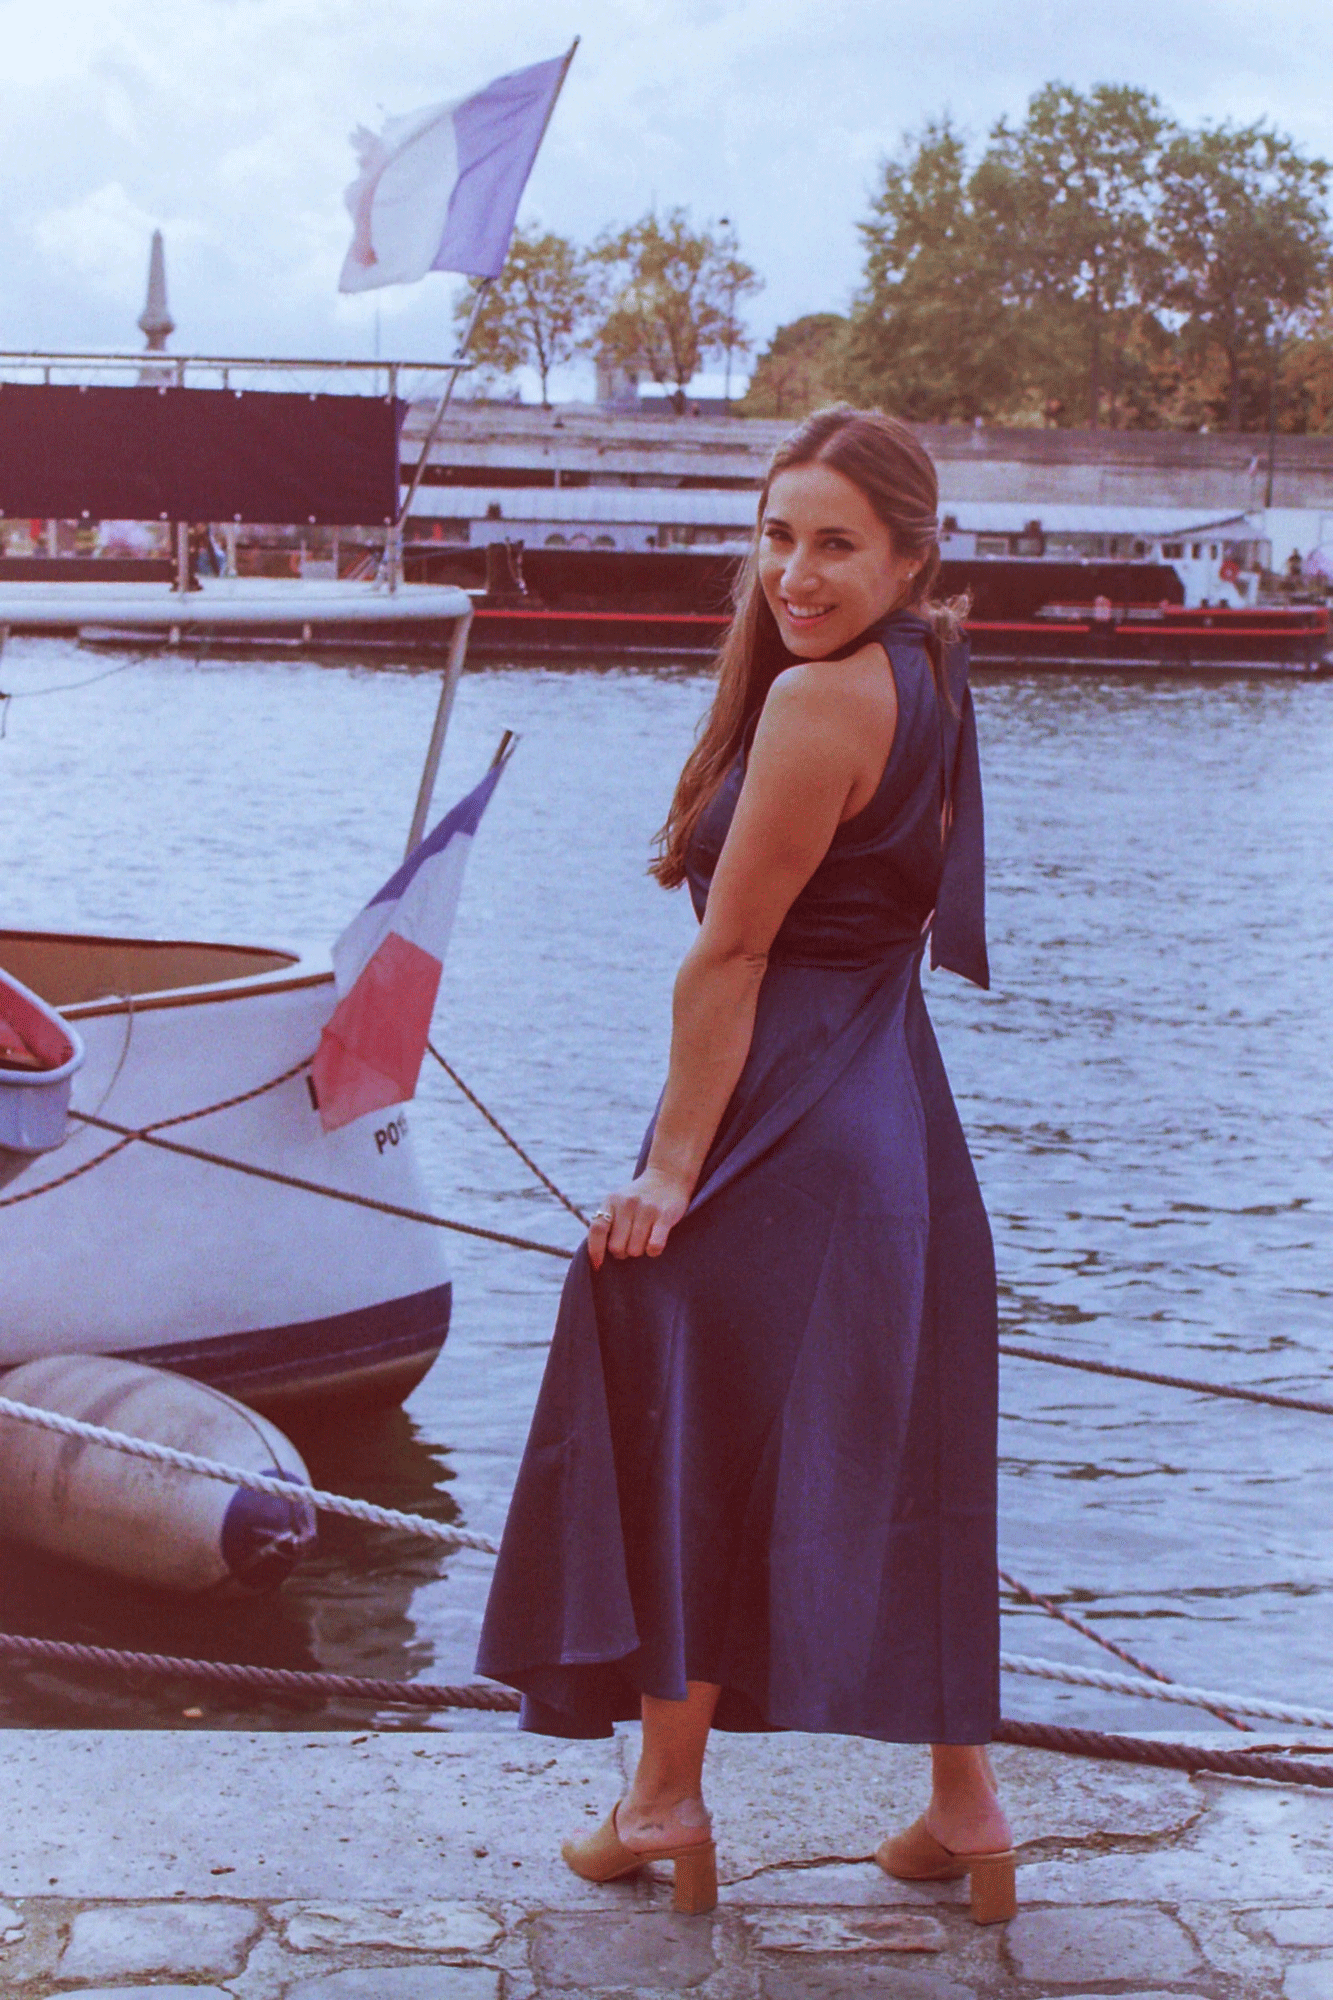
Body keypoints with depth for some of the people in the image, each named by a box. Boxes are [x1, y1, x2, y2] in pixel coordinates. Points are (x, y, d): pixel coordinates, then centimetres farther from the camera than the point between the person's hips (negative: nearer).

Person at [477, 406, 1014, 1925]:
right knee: (906, 1461, 14)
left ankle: (665, 1800, 20)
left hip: (780, 1120, -9)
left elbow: (730, 953, -18)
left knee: (691, 1449, 7)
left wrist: (673, 1167, -14)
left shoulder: (820, 698, -19)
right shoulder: (928, 687, 9)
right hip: (896, 1112, 9)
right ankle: (964, 1803, 21)